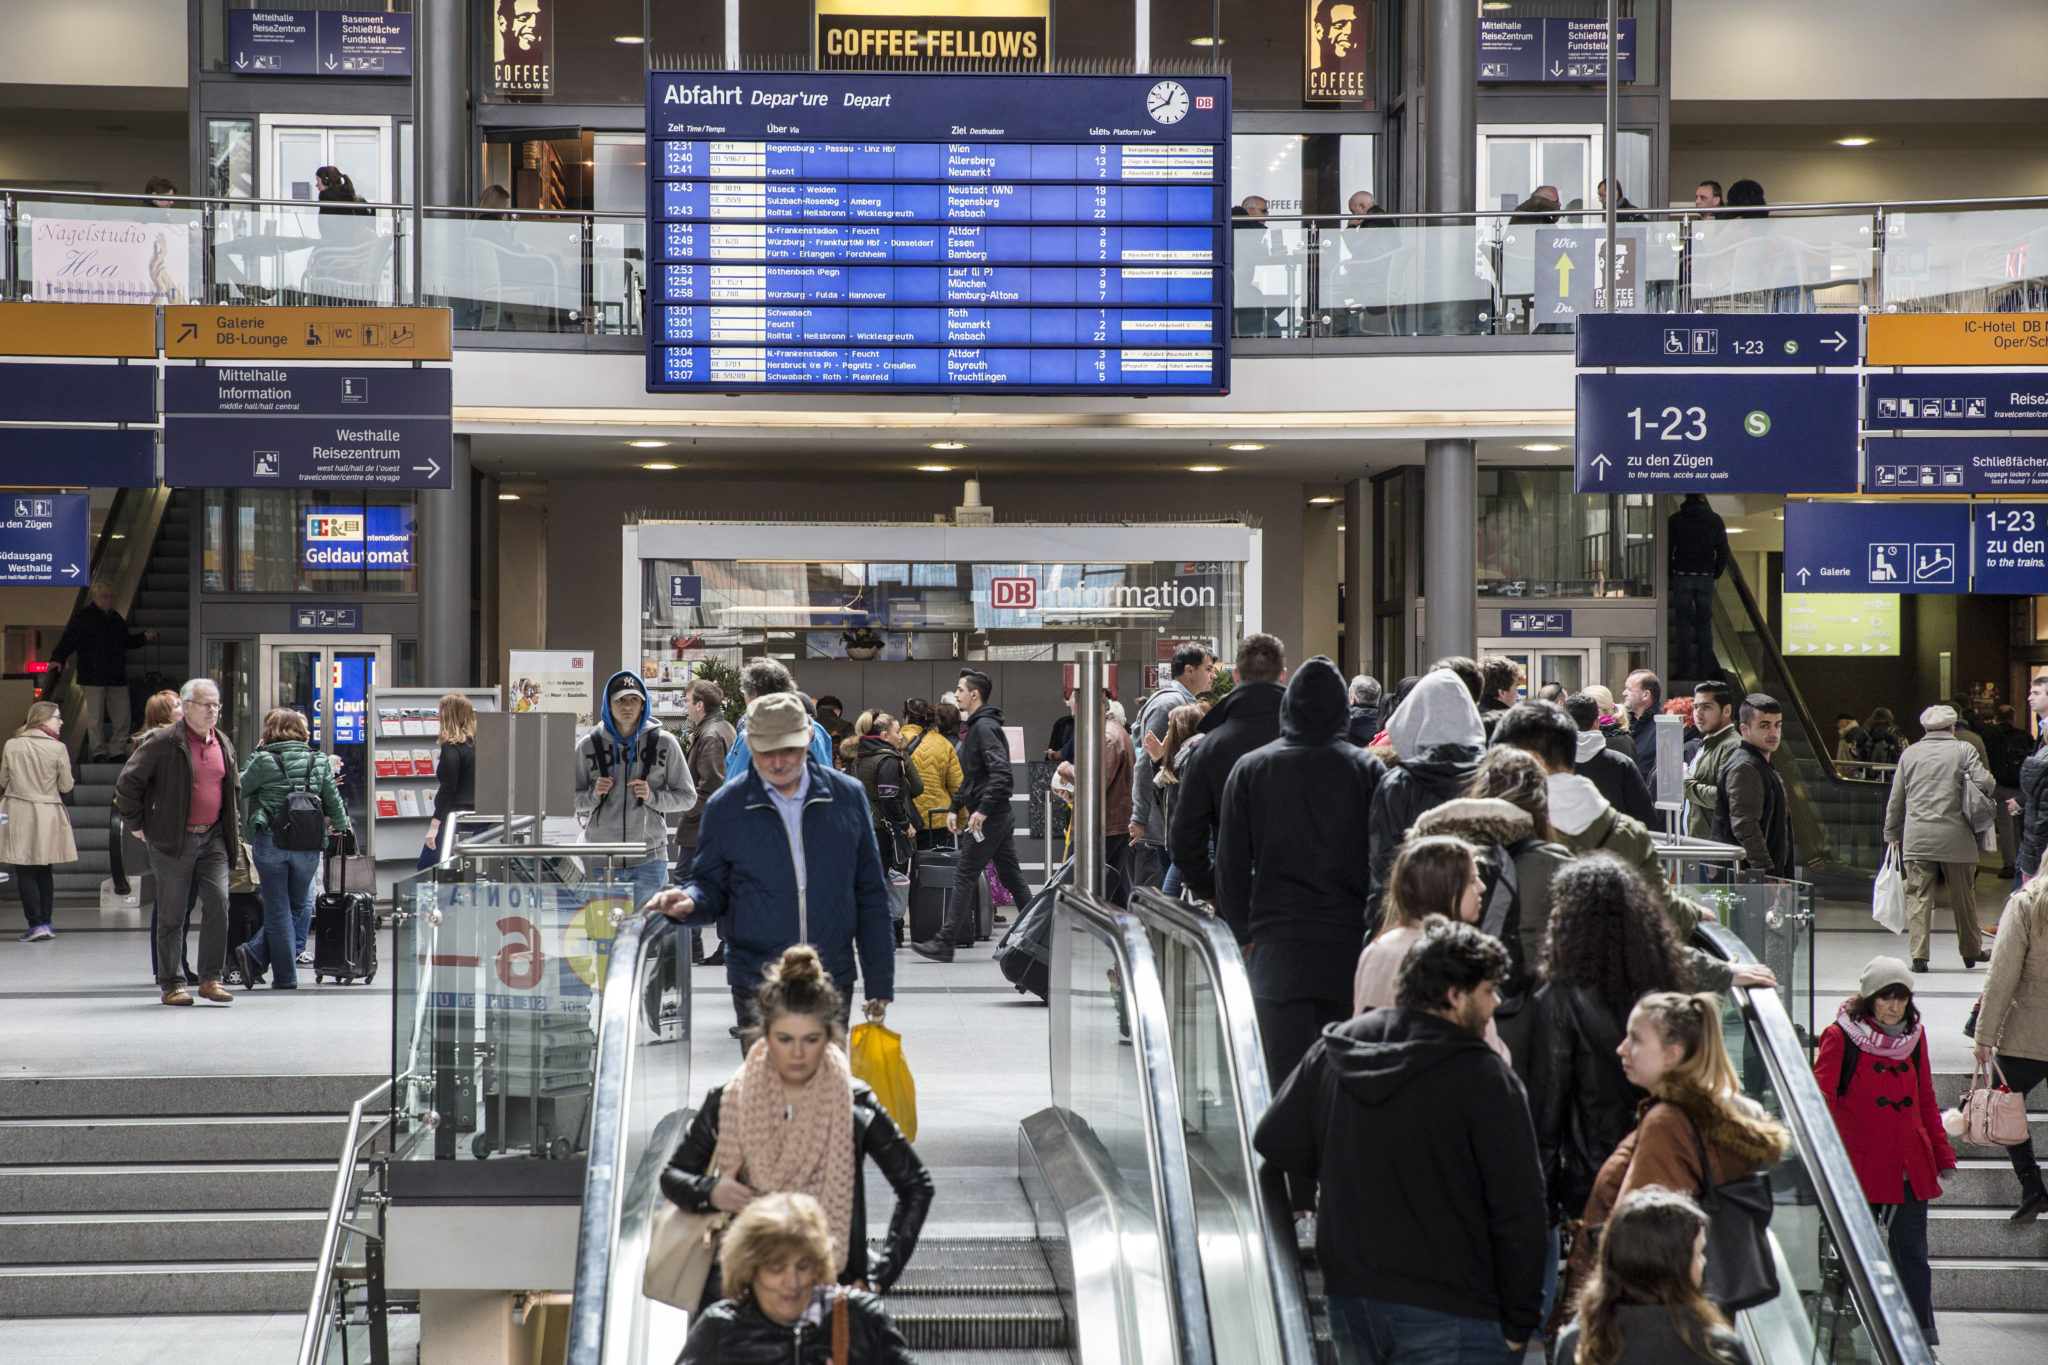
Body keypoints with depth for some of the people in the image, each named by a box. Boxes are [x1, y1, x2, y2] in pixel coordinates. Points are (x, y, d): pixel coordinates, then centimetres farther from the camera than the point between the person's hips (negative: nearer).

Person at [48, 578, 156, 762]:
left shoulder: (115, 618, 17)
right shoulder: (82, 617, -3)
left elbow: (127, 641, 27)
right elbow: (68, 640, -9)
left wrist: (144, 636, 11)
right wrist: (57, 659, -22)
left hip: (117, 676, 6)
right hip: (93, 676, -6)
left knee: (121, 715, 6)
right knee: (95, 716, -3)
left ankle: (118, 750, 16)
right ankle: (98, 752, 4)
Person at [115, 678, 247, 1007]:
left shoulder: (223, 744, 12)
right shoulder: (162, 743, -8)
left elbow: (234, 789, 25)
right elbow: (127, 784, -5)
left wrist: (234, 830, 17)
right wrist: (140, 825, -3)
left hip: (213, 838, 5)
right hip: (174, 841, -5)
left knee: (218, 903, -6)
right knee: (171, 915, 2)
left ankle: (211, 979, 1)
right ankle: (170, 985, 10)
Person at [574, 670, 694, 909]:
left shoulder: (664, 743, 3)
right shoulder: (589, 746, 5)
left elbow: (688, 797, 6)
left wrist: (652, 797, -10)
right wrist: (594, 794, -10)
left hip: (648, 857, -1)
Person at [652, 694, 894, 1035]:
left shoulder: (847, 796, 3)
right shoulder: (724, 807, 0)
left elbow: (871, 895, 8)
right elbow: (713, 888, 8)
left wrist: (880, 982, 7)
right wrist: (691, 900, -17)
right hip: (756, 987, -1)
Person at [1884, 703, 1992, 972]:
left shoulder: (1909, 753, 10)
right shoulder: (1963, 750, 2)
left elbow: (1896, 799, 13)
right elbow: (1984, 783, -9)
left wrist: (1892, 835, 22)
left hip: (1917, 837, 1)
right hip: (1955, 837, -1)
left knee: (1918, 897, 0)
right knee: (1963, 897, 11)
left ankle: (1919, 955, -9)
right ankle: (1971, 951, 22)